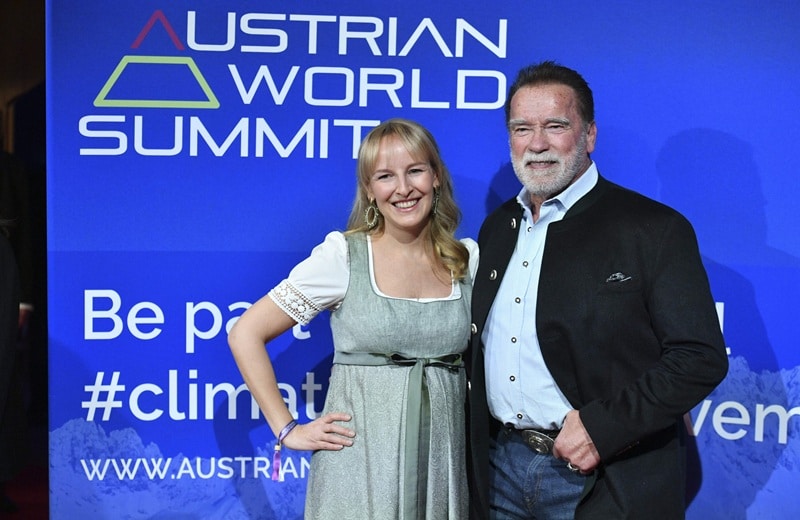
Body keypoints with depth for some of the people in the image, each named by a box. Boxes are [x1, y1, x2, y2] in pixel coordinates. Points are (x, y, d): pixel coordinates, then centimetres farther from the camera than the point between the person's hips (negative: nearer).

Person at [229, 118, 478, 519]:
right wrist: (287, 430, -6)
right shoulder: (342, 255, -7)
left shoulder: (468, 260, 3)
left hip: (443, 463, 3)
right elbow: (245, 335, -6)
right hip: (360, 465, -3)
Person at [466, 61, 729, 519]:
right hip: (501, 466, 5)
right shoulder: (497, 229, 10)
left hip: (607, 480, -5)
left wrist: (601, 427, -20)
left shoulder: (653, 228, -9)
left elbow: (701, 357, -14)